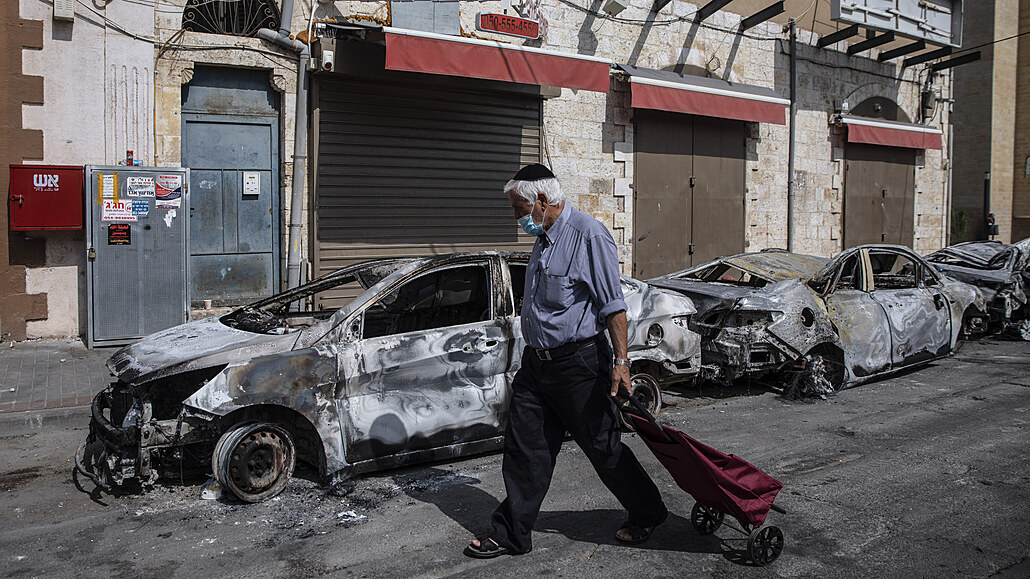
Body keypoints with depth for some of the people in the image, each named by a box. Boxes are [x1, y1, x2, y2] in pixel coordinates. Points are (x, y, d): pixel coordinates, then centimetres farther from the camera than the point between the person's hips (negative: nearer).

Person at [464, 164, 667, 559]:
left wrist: (621, 362, -22)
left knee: (604, 447, 6)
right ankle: (511, 534, 19)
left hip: (578, 363, -8)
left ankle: (648, 514, 29)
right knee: (523, 448, 8)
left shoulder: (588, 235, -15)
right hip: (536, 361, 8)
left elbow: (613, 305, -18)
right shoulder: (543, 238, 13)